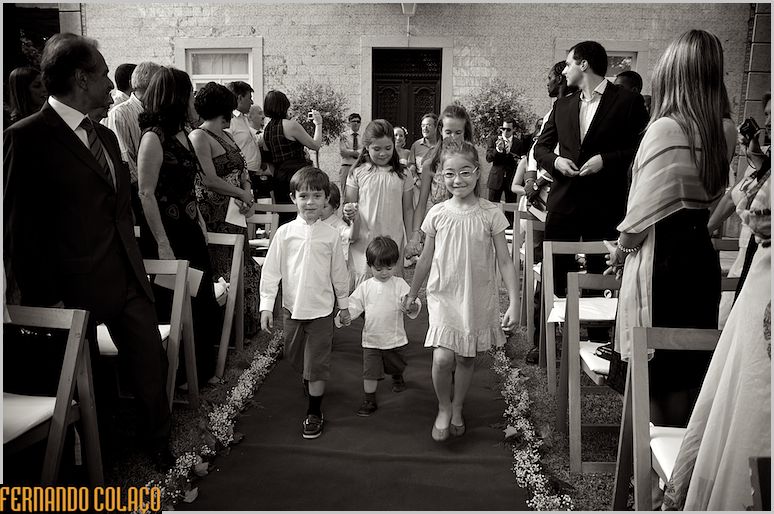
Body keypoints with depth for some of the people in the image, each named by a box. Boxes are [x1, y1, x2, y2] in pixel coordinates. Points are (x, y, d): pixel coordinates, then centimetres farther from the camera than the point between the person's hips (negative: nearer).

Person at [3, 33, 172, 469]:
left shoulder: (106, 136, 13)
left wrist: (137, 266, 11)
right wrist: (45, 299, -13)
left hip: (130, 281, 7)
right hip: (75, 289, -6)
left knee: (152, 367, 11)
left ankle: (160, 450, 30)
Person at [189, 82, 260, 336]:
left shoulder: (226, 136, 18)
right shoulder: (199, 137, -10)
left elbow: (242, 170, 17)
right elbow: (209, 180, -17)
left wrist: (247, 189, -4)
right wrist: (241, 194, -10)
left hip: (234, 214, 8)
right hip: (214, 217, -8)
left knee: (242, 268, 11)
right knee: (222, 271, -4)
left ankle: (246, 324, 20)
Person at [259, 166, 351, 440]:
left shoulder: (331, 235, -5)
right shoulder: (285, 232, -6)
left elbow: (339, 273, 4)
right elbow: (271, 270, -3)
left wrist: (344, 305, 11)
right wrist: (266, 305, -6)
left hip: (321, 309, -2)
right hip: (292, 307, 2)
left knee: (317, 363, 1)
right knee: (294, 355, 20)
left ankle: (314, 412, 15)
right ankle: (308, 377, 51)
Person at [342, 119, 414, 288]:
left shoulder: (402, 174, 4)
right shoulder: (358, 172, 0)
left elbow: (408, 209, 9)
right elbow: (350, 204, 4)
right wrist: (347, 213, -19)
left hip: (393, 242, 1)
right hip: (364, 241, -1)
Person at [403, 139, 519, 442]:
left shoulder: (490, 214, -7)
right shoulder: (437, 214, -3)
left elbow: (504, 261, -4)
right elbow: (426, 260, 9)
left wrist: (514, 303, -10)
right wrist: (412, 294, 17)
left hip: (479, 299, 0)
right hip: (444, 296, 0)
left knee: (466, 359, 11)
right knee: (442, 358, -14)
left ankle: (457, 409, 36)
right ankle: (443, 409, 14)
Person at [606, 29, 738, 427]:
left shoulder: (666, 129, -15)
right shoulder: (725, 132, 5)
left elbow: (647, 203, -13)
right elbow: (714, 194, 7)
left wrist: (621, 248, 1)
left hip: (662, 259, -7)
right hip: (702, 254, 7)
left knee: (657, 377, 4)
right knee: (691, 368, 17)